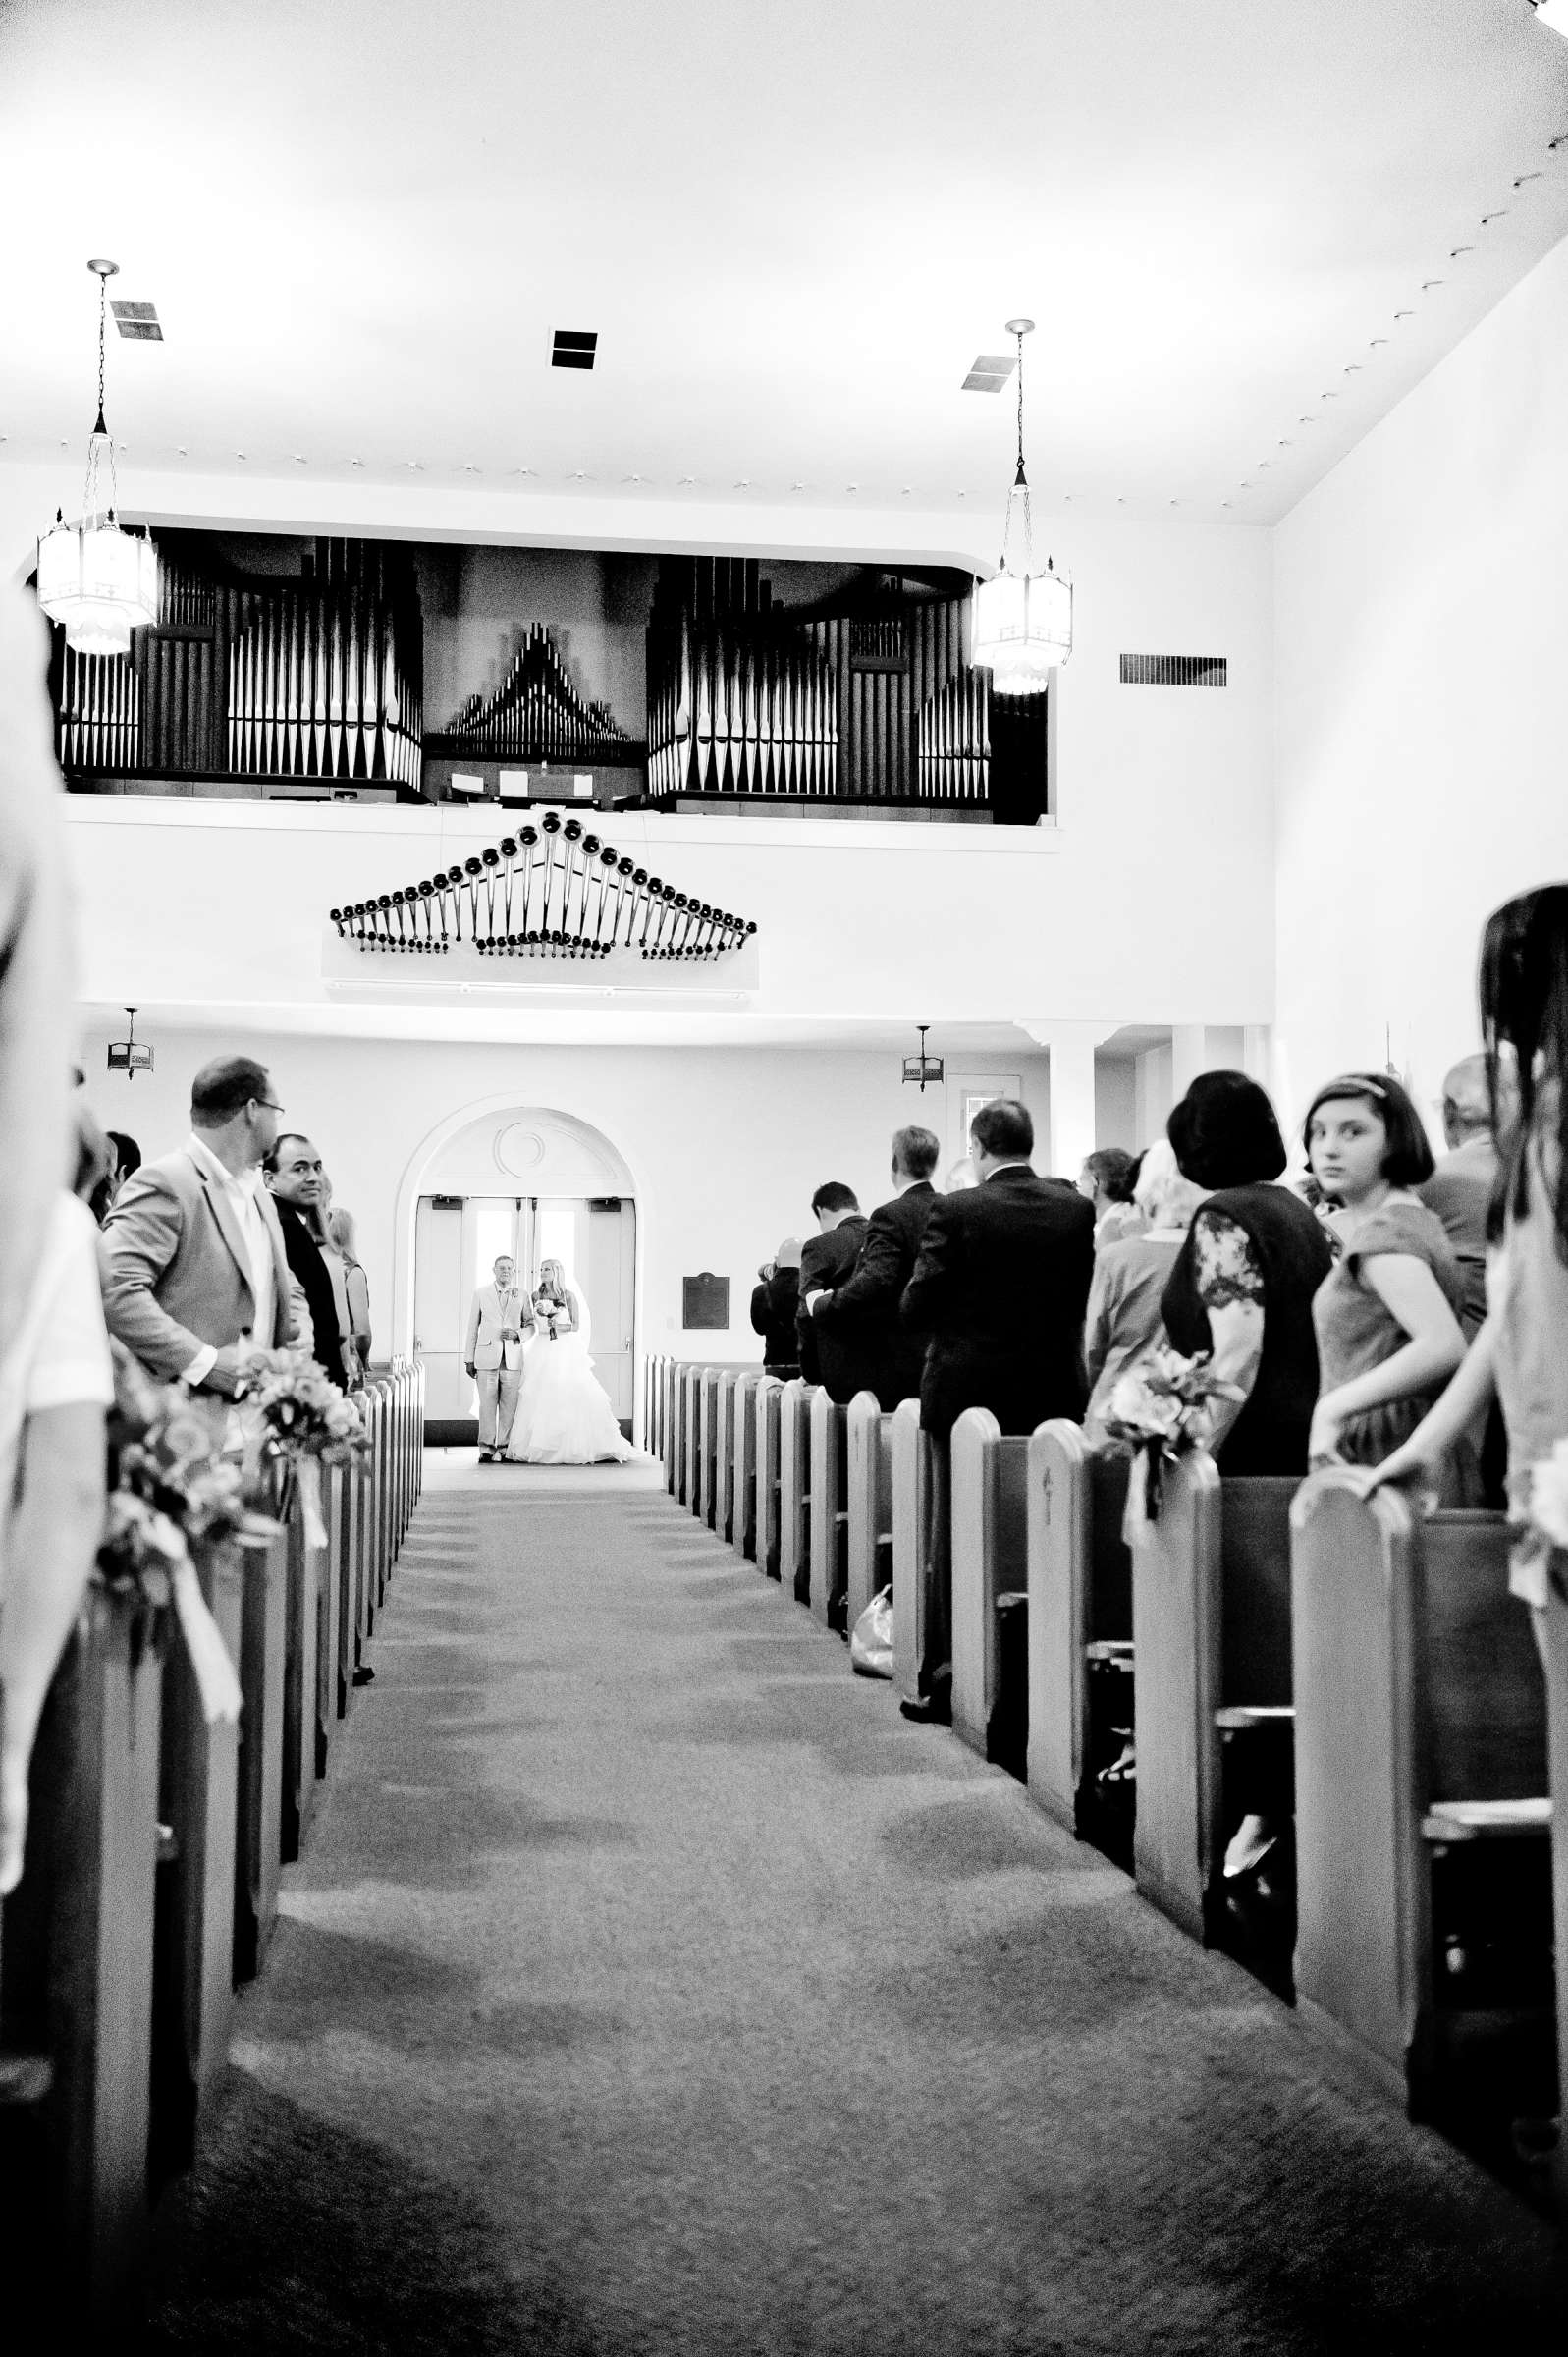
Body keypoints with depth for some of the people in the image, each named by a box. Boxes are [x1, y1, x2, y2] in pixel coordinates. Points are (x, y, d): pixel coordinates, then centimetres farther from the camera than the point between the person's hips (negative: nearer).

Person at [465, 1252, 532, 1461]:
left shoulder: (521, 1295, 10)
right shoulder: (481, 1294, 8)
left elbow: (530, 1325, 16)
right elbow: (472, 1328, 9)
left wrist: (517, 1334, -7)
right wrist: (469, 1360, 5)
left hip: (513, 1358, 1)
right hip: (487, 1357, -1)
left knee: (509, 1405, -1)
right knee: (487, 1404, -4)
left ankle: (504, 1448, 6)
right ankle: (486, 1449, 1)